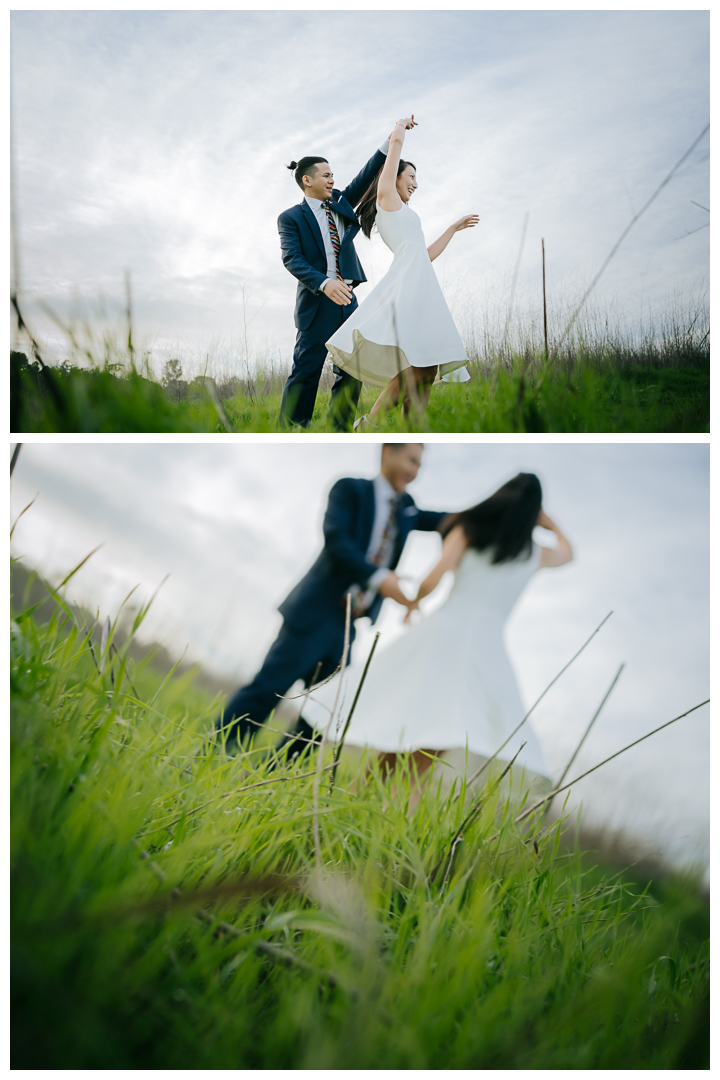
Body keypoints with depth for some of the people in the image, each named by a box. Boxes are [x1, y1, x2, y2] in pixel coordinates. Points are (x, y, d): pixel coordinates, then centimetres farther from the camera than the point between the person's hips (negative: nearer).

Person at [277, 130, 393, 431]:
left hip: (347, 299, 7)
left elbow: (365, 177, 9)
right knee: (306, 372, -8)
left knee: (351, 372, 4)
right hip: (317, 302, -7)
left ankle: (339, 433, 8)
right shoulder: (291, 218, -1)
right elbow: (291, 259, -13)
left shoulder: (339, 203, 16)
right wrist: (324, 283, -29)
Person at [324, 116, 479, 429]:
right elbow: (396, 141, 6)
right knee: (413, 372, -22)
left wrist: (455, 228, 40)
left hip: (421, 289, 10)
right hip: (407, 283, -10)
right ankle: (368, 425, -21)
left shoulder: (401, 214, 31)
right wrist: (402, 124, 27)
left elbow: (427, 254, 35)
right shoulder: (386, 195, 10)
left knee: (426, 374, -3)